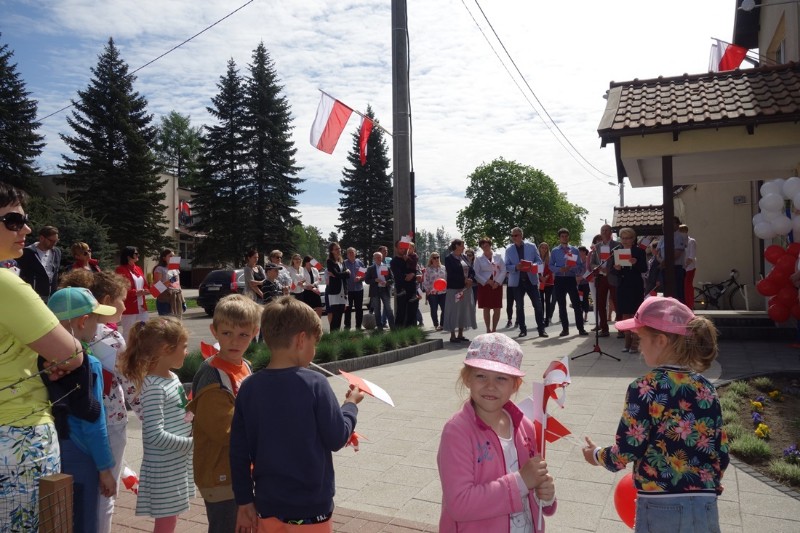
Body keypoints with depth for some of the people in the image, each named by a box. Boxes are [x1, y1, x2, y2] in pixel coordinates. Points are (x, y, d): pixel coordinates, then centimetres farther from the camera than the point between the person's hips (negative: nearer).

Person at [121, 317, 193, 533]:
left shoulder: (172, 378, 5)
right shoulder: (154, 387, -22)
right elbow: (155, 435, -25)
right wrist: (191, 443, -19)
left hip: (178, 462, 8)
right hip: (163, 466, -8)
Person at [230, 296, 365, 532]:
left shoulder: (249, 387, -6)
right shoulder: (314, 384, -19)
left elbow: (238, 451, -1)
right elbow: (337, 439, -12)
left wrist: (244, 501, 9)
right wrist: (350, 404, 5)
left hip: (267, 506, 4)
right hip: (310, 507, -4)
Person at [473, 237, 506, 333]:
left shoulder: (498, 256, 5)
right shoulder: (478, 259, 1)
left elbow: (503, 270, 2)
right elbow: (476, 273, -3)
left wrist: (498, 282, -10)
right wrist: (487, 281, -12)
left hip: (497, 285, 2)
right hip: (484, 285, -1)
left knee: (497, 309, 2)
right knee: (486, 309, 0)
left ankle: (494, 329, 14)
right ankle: (488, 330, 10)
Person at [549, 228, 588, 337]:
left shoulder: (574, 250, 6)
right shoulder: (554, 251, 7)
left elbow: (580, 265, 4)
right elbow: (551, 266, 2)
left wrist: (579, 276, -12)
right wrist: (560, 269, -14)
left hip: (571, 279, -1)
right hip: (559, 280, 1)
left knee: (576, 304, -4)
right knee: (562, 305, 5)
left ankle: (581, 328, 0)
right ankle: (565, 329, 13)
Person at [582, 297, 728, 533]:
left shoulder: (645, 388, -14)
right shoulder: (706, 388, 2)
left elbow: (627, 451, -12)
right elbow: (721, 454, 7)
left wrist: (597, 455, 8)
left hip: (660, 508, -4)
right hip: (705, 508, 5)